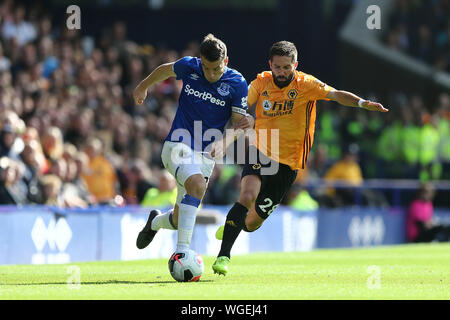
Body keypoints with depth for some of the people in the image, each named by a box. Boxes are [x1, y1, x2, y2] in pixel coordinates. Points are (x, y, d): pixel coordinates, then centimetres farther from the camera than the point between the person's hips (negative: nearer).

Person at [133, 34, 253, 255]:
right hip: (177, 146, -2)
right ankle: (182, 250, -33)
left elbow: (238, 124, -1)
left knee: (178, 221, 6)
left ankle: (156, 222, 44)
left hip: (205, 155, 2)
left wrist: (222, 143, -20)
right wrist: (143, 86, 32)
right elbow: (166, 70, 17)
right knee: (197, 185, -33)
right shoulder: (189, 67, -5)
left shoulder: (237, 83, -7)